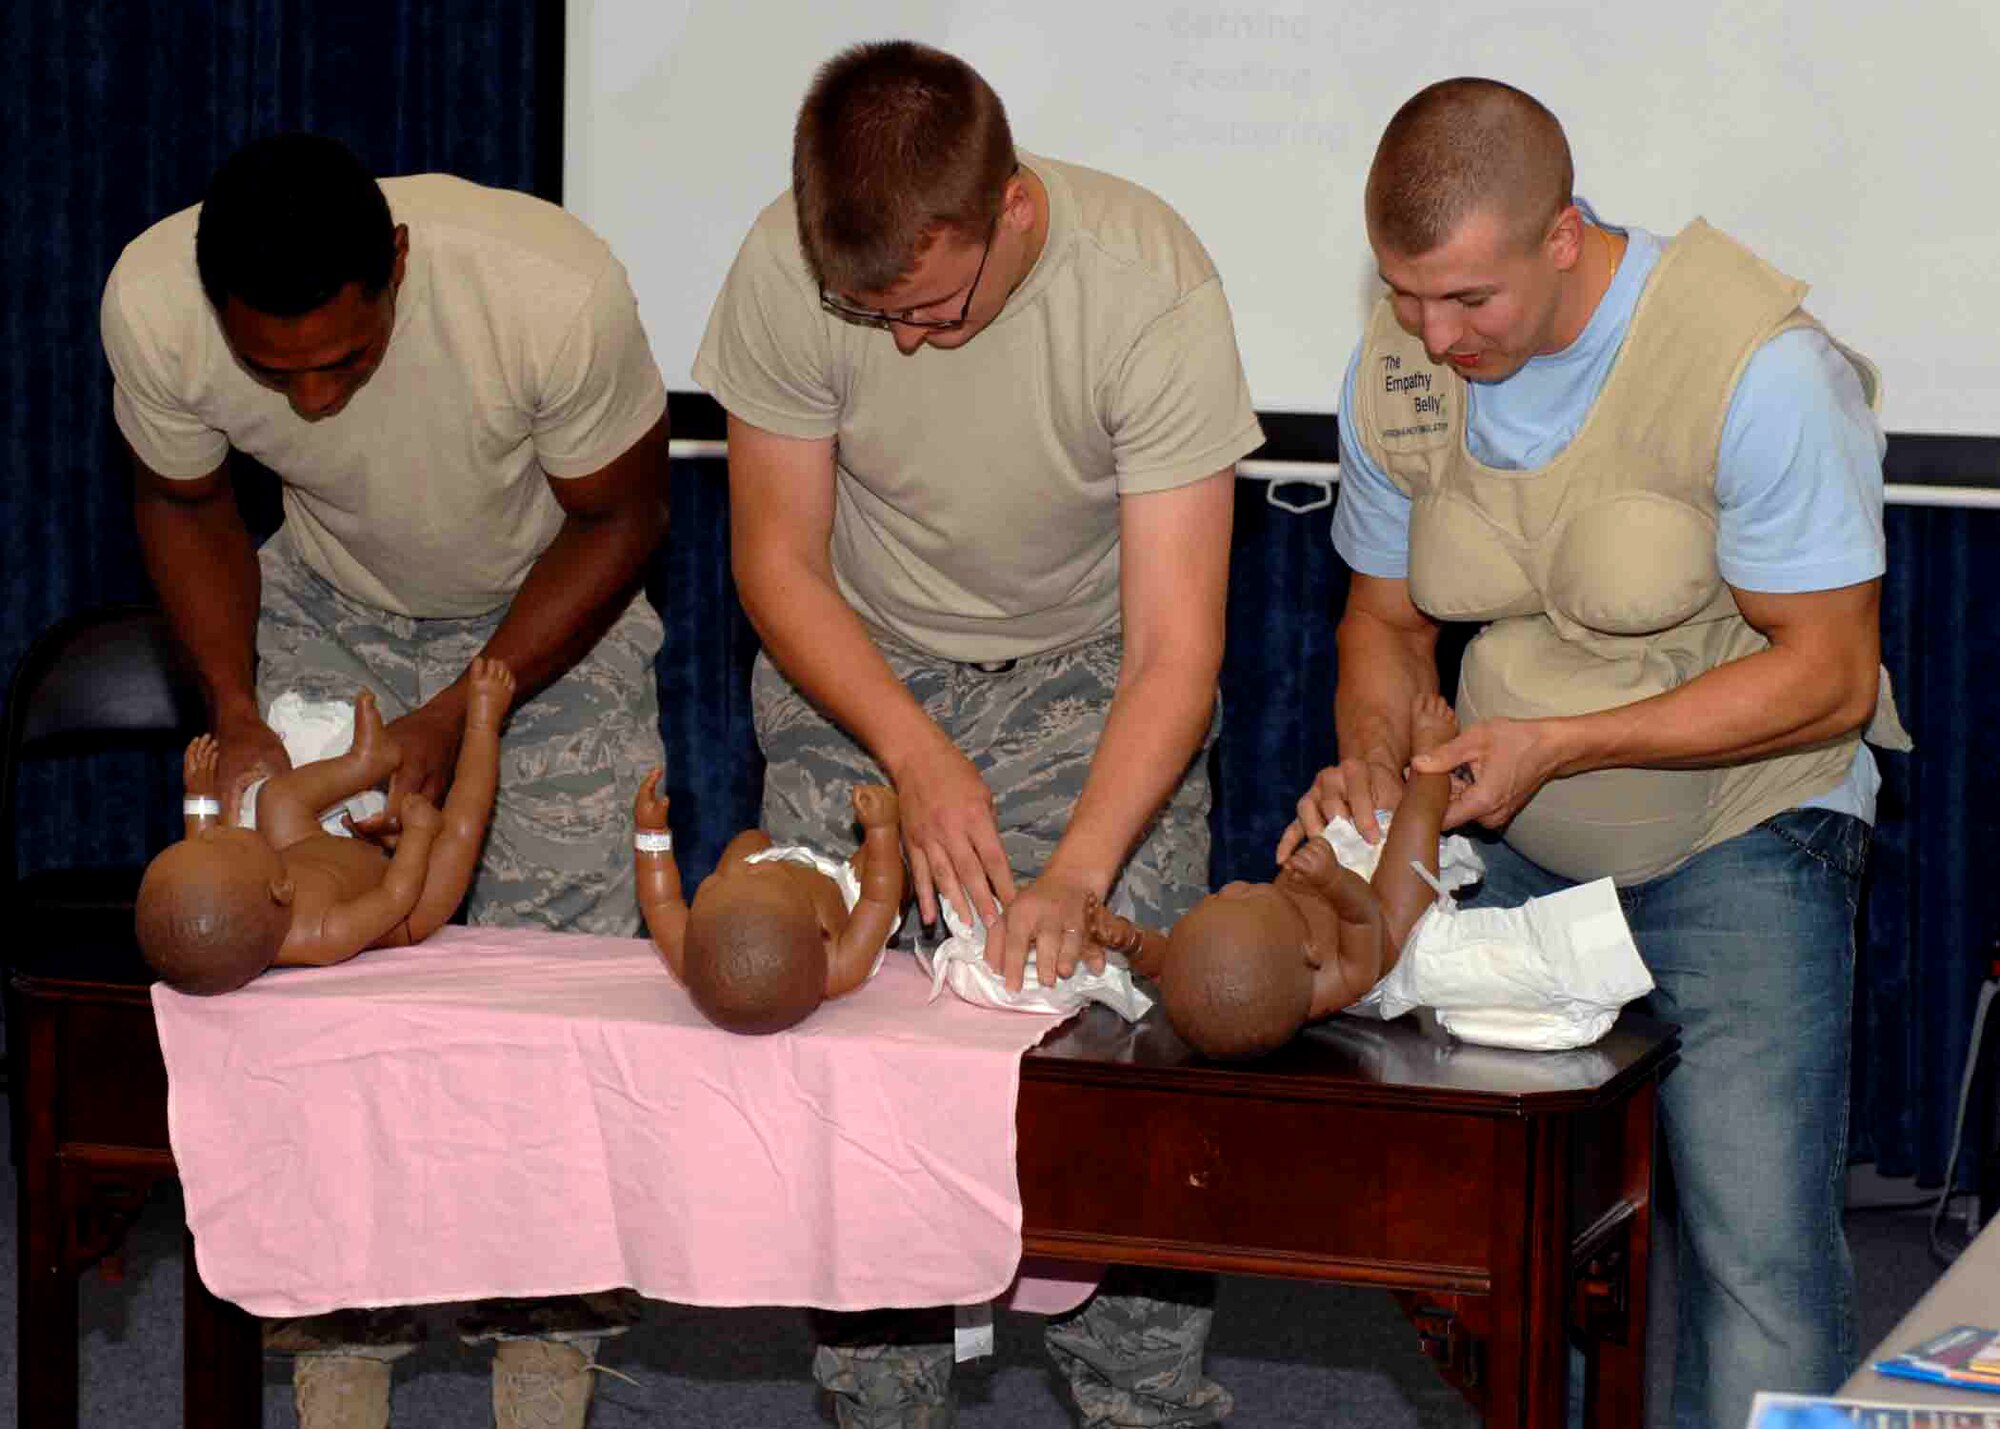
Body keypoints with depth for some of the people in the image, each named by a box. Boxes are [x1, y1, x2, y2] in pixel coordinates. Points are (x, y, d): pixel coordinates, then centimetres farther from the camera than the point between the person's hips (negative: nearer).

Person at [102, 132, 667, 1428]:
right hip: (332, 614, 2)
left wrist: (460, 717, -24)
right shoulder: (153, 306, -29)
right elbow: (183, 504, -6)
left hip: (555, 613, -2)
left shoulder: (556, 292, -38)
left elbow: (621, 517, -18)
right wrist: (234, 712, -19)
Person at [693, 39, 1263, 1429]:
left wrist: (1076, 873, -41)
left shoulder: (1153, 288, -29)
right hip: (859, 671, 2)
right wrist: (916, 754, -24)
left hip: (1087, 674, -1)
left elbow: (1175, 646, -28)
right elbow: (778, 561, -10)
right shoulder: (787, 272, -23)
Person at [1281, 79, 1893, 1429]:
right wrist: (1373, 757, -9)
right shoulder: (1397, 371, -3)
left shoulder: (1759, 368, -20)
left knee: (1761, 1253, -15)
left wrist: (1558, 743, -22)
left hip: (1736, 833, -5)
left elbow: (1829, 674, -16)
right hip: (1506, 843, 5)